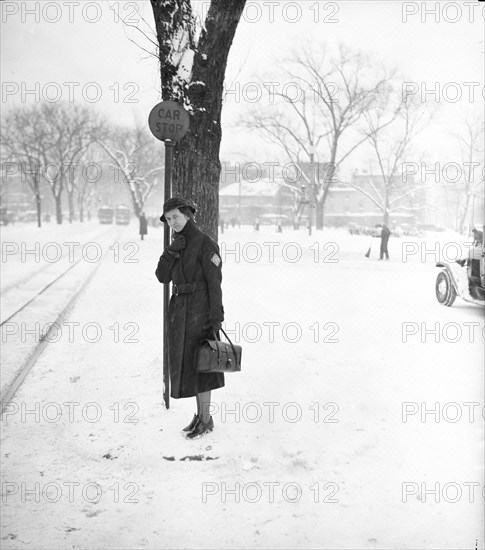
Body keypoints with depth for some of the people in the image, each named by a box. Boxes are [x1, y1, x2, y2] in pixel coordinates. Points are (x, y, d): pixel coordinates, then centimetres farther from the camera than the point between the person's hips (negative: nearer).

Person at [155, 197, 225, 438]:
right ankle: (201, 415, 23)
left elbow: (214, 282, -16)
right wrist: (171, 252, -15)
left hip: (199, 310, -8)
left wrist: (216, 318, -20)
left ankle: (205, 420, 8)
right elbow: (162, 276, 1)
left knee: (197, 364, -3)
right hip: (179, 310, 8)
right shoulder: (178, 245, 11)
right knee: (187, 363, 12)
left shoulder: (205, 244, -13)